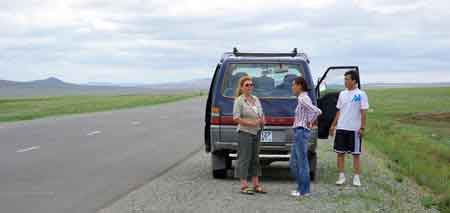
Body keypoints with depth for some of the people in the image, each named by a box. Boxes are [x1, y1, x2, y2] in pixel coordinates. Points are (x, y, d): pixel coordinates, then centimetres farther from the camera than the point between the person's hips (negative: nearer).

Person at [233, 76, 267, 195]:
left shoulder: (256, 99, 13)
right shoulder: (239, 100, -9)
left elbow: (261, 114, 23)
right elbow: (236, 118, -16)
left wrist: (262, 120, 1)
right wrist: (251, 123, -20)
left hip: (256, 132, 7)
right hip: (245, 132, -7)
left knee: (255, 159, 10)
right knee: (244, 159, -5)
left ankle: (256, 185, 15)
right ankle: (244, 186, -2)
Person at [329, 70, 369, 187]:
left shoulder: (361, 94, -5)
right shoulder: (342, 94, 10)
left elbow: (363, 112, -6)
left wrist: (362, 128, -12)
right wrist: (333, 125, 12)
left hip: (354, 129, -5)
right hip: (341, 128, 5)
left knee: (356, 154, 3)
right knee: (340, 152, 5)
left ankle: (356, 177, 9)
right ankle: (341, 176, 14)